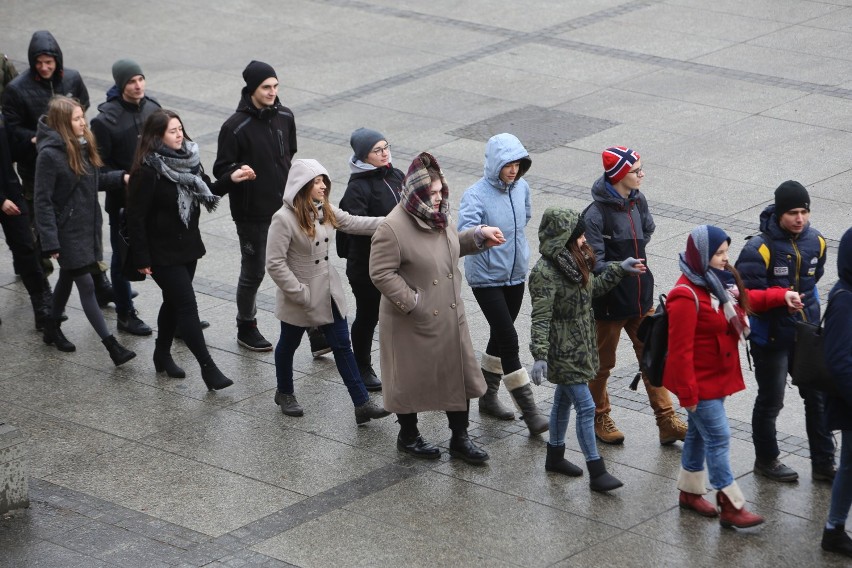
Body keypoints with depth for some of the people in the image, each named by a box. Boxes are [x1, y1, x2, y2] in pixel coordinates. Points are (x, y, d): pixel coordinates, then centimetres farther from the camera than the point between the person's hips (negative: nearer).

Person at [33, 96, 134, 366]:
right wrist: (50, 242, -20)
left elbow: (95, 180, 15)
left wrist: (120, 178, -3)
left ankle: (52, 329, 38)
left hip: (87, 226, 8)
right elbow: (43, 201, -19)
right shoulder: (50, 154, -20)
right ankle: (112, 346, -5)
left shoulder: (83, 145, 4)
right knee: (86, 285, -5)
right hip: (67, 231, -8)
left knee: (67, 279, 21)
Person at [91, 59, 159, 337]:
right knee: (123, 257, 8)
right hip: (123, 200, -5)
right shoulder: (106, 119, -15)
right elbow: (98, 165, -12)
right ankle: (125, 314, 20)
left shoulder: (153, 108, 1)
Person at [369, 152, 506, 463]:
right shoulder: (392, 229, -23)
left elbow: (453, 244, 20)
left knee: (459, 376, 13)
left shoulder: (438, 215, 1)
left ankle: (460, 438, 29)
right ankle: (408, 436, 32)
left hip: (450, 318, 7)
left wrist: (479, 236, 3)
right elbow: (381, 273, -21)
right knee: (412, 380, 11)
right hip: (413, 323, -7)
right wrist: (413, 303, -21)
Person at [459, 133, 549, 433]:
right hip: (487, 278, -6)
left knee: (500, 336, 17)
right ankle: (530, 412, -7)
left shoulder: (521, 187, -2)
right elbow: (465, 233, -36)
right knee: (509, 340, -10)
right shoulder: (476, 195, -21)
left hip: (516, 275, 6)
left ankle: (488, 397, 33)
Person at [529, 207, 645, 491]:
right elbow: (540, 318, -27)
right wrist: (540, 356, -32)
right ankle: (596, 472, -3)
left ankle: (555, 456, 37)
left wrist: (618, 270, 19)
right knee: (586, 406, -8)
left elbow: (593, 287, 22)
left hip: (578, 347, 9)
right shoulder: (545, 272, -24)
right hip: (562, 349, -9)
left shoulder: (573, 261, 4)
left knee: (564, 400, 21)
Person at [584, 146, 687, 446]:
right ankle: (599, 418, 31)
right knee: (603, 362, 13)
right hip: (610, 301, -6)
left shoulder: (637, 201, -1)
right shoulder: (595, 215, -22)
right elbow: (595, 266, -24)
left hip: (641, 296, 6)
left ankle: (667, 421, 11)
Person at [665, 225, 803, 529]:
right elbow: (680, 349, -25)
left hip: (716, 376, 9)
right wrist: (687, 393, -22)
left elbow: (747, 299, 23)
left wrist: (782, 296, 9)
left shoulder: (720, 282, 3)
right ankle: (731, 506, 1)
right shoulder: (686, 296, -27)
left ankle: (690, 492, 34)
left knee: (699, 433, 20)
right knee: (718, 438, -5)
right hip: (700, 381, -9)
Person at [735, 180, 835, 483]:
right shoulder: (760, 248, -22)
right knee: (771, 401, 10)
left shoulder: (815, 241, -2)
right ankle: (766, 460, 29)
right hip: (772, 339, -5)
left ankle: (823, 464, 21)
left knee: (818, 397, 10)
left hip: (806, 335, 6)